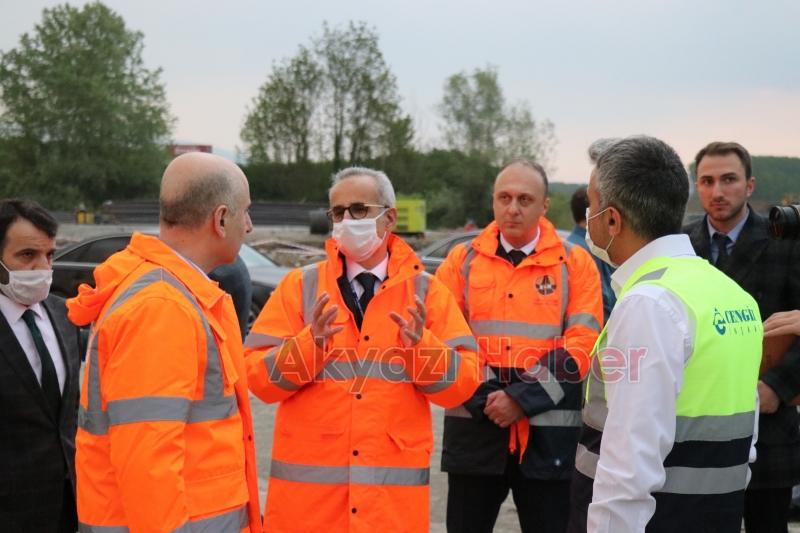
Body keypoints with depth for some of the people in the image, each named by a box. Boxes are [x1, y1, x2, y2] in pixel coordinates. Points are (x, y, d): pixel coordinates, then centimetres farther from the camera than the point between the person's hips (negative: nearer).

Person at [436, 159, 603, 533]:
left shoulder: (575, 263, 2)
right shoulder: (462, 260, 6)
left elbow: (581, 344, -6)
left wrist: (522, 398, -13)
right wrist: (482, 398, -11)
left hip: (548, 429, -1)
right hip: (475, 424, 1)